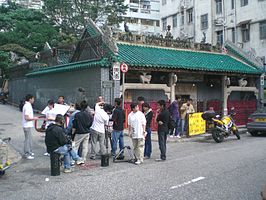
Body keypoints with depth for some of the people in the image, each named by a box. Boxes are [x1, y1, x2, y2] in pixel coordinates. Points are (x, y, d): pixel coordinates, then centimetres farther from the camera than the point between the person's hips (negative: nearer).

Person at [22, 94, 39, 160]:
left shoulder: (28, 105, 11)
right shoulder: (27, 106, -21)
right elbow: (26, 118, -25)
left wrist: (33, 117, 13)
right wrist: (34, 118, -14)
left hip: (29, 125, 10)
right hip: (27, 126, -10)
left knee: (29, 139, 19)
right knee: (28, 139, -2)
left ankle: (29, 152, 30)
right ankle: (27, 154, 7)